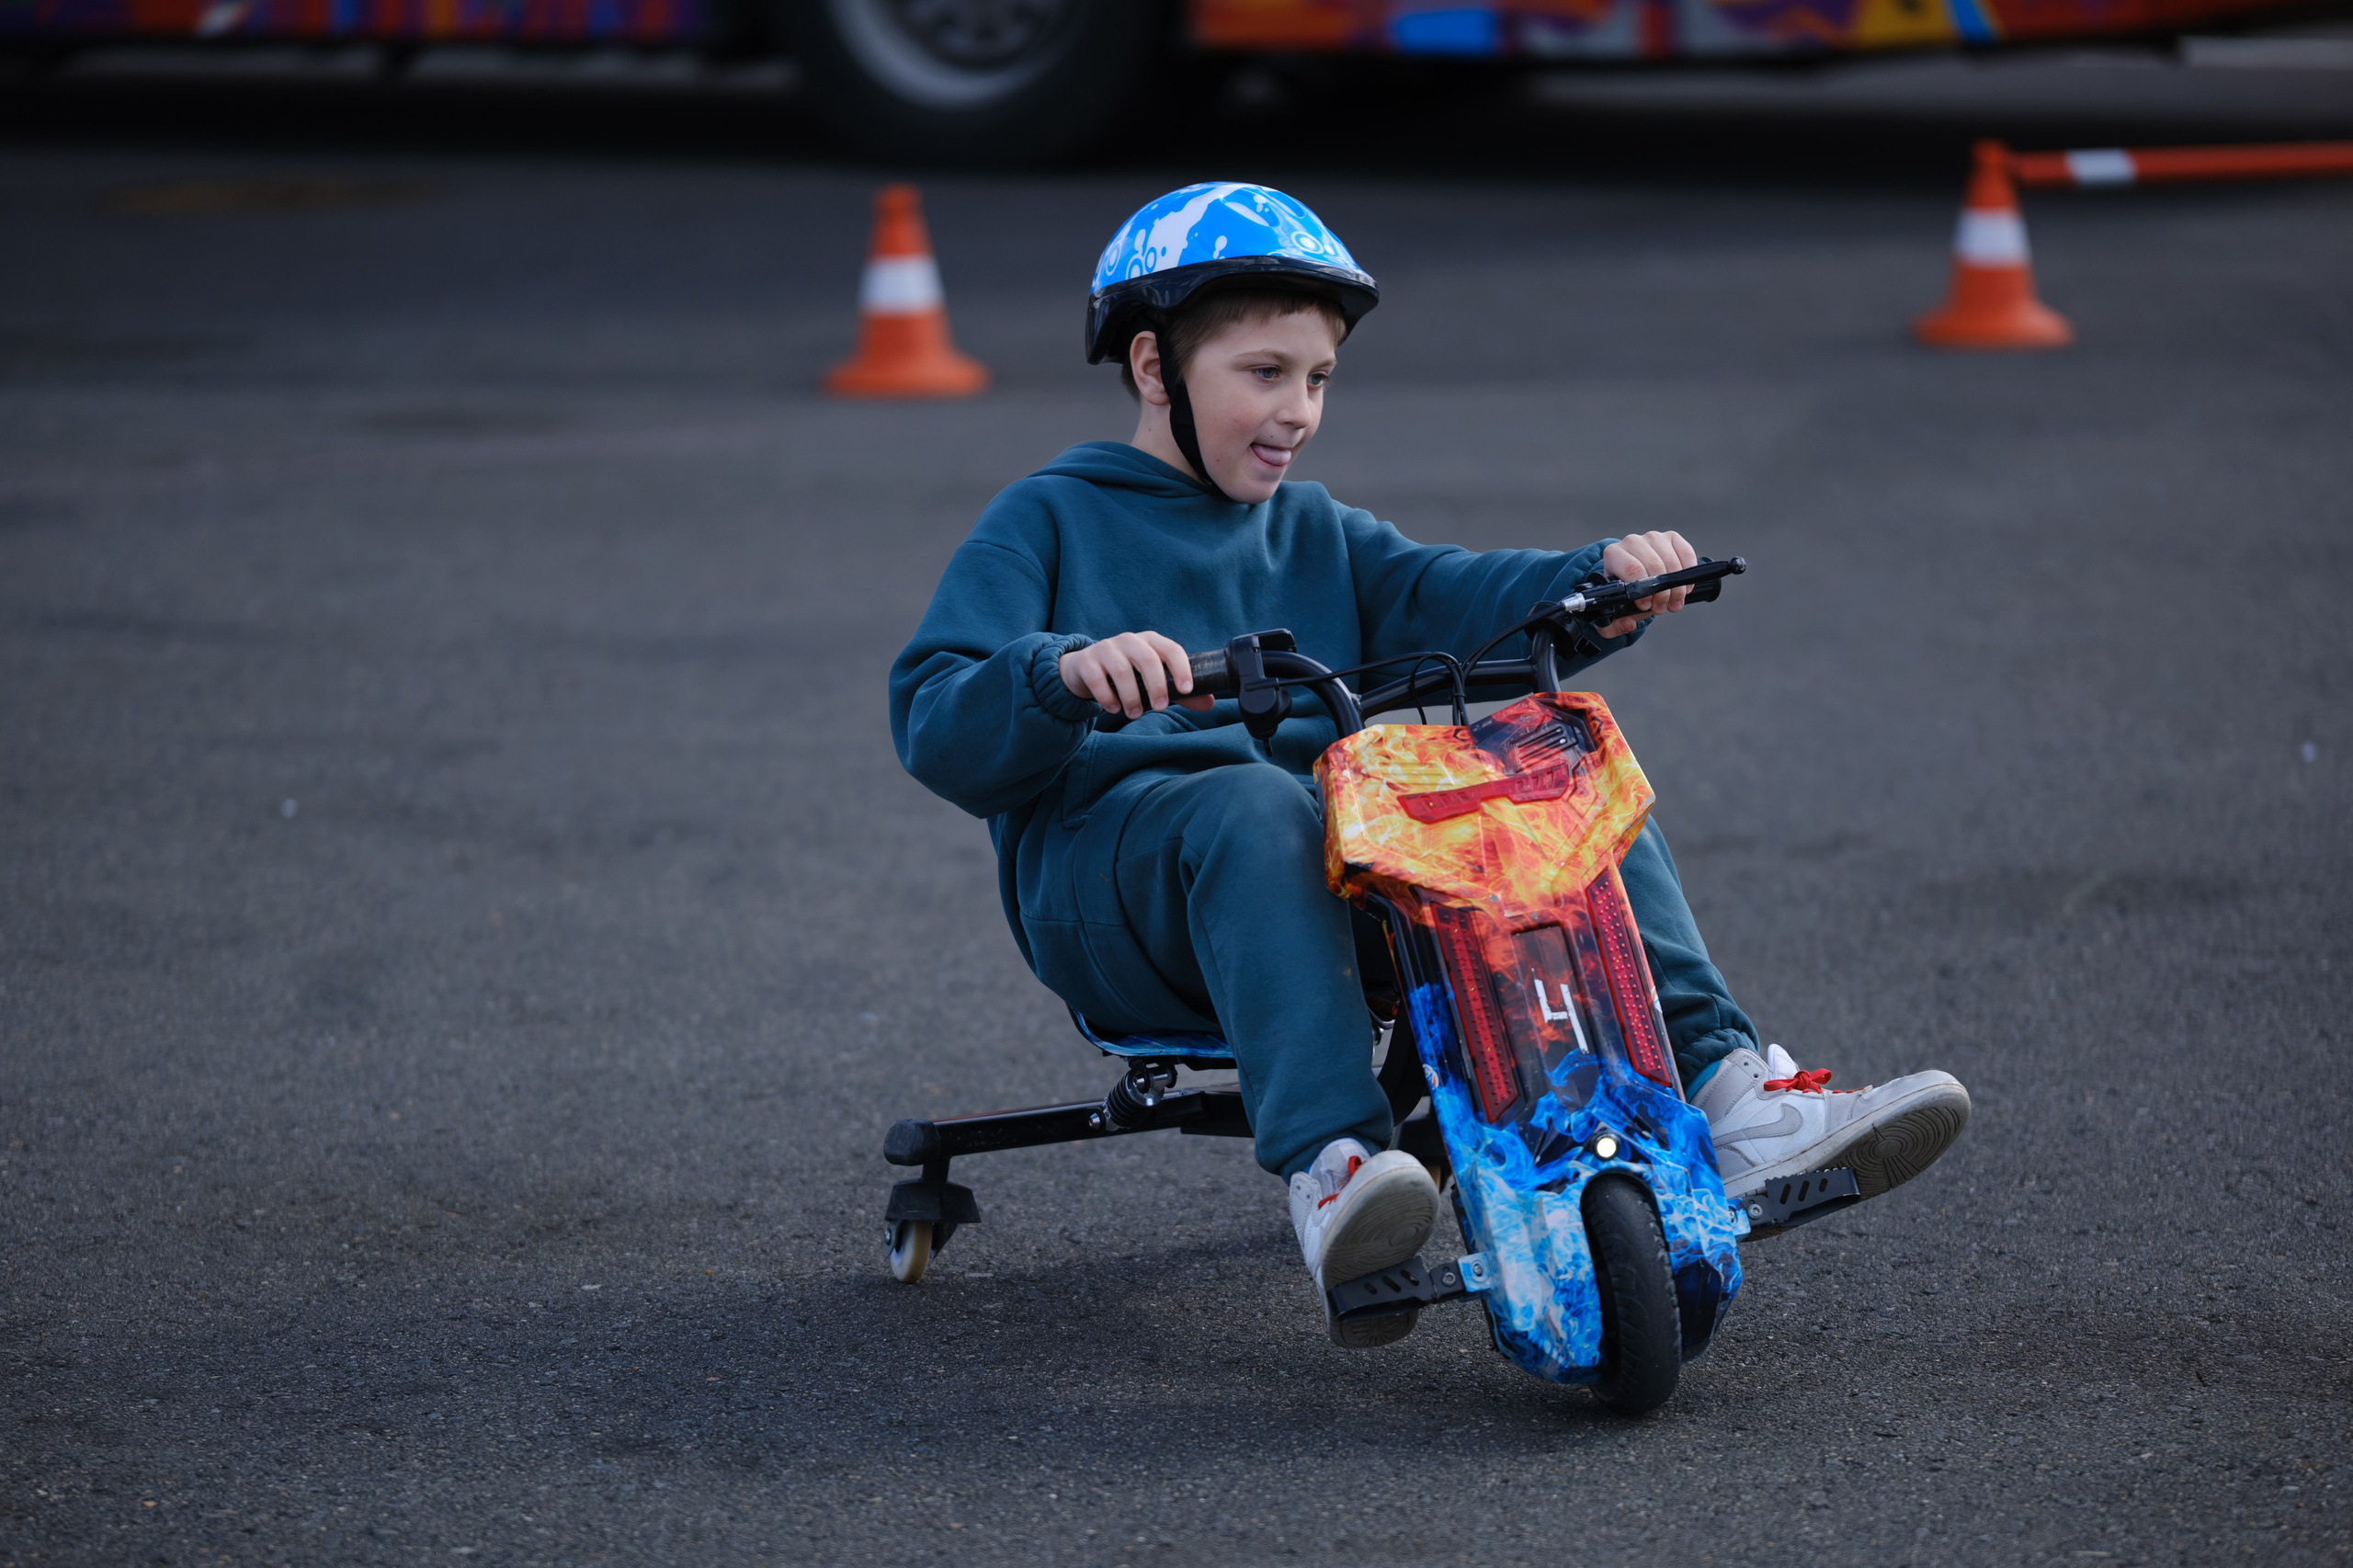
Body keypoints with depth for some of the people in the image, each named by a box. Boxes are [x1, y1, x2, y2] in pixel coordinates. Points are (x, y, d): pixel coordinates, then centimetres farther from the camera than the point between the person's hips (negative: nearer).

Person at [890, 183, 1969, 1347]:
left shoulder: (1317, 539, 26)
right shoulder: (1048, 523, 9)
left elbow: (1448, 598, 5)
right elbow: (936, 726, -6)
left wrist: (1600, 584, -16)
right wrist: (1067, 673, -28)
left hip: (1337, 865, 5)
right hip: (1112, 852, -5)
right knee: (1254, 806, -39)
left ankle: (1722, 1091, -28)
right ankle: (1331, 1175, -55)